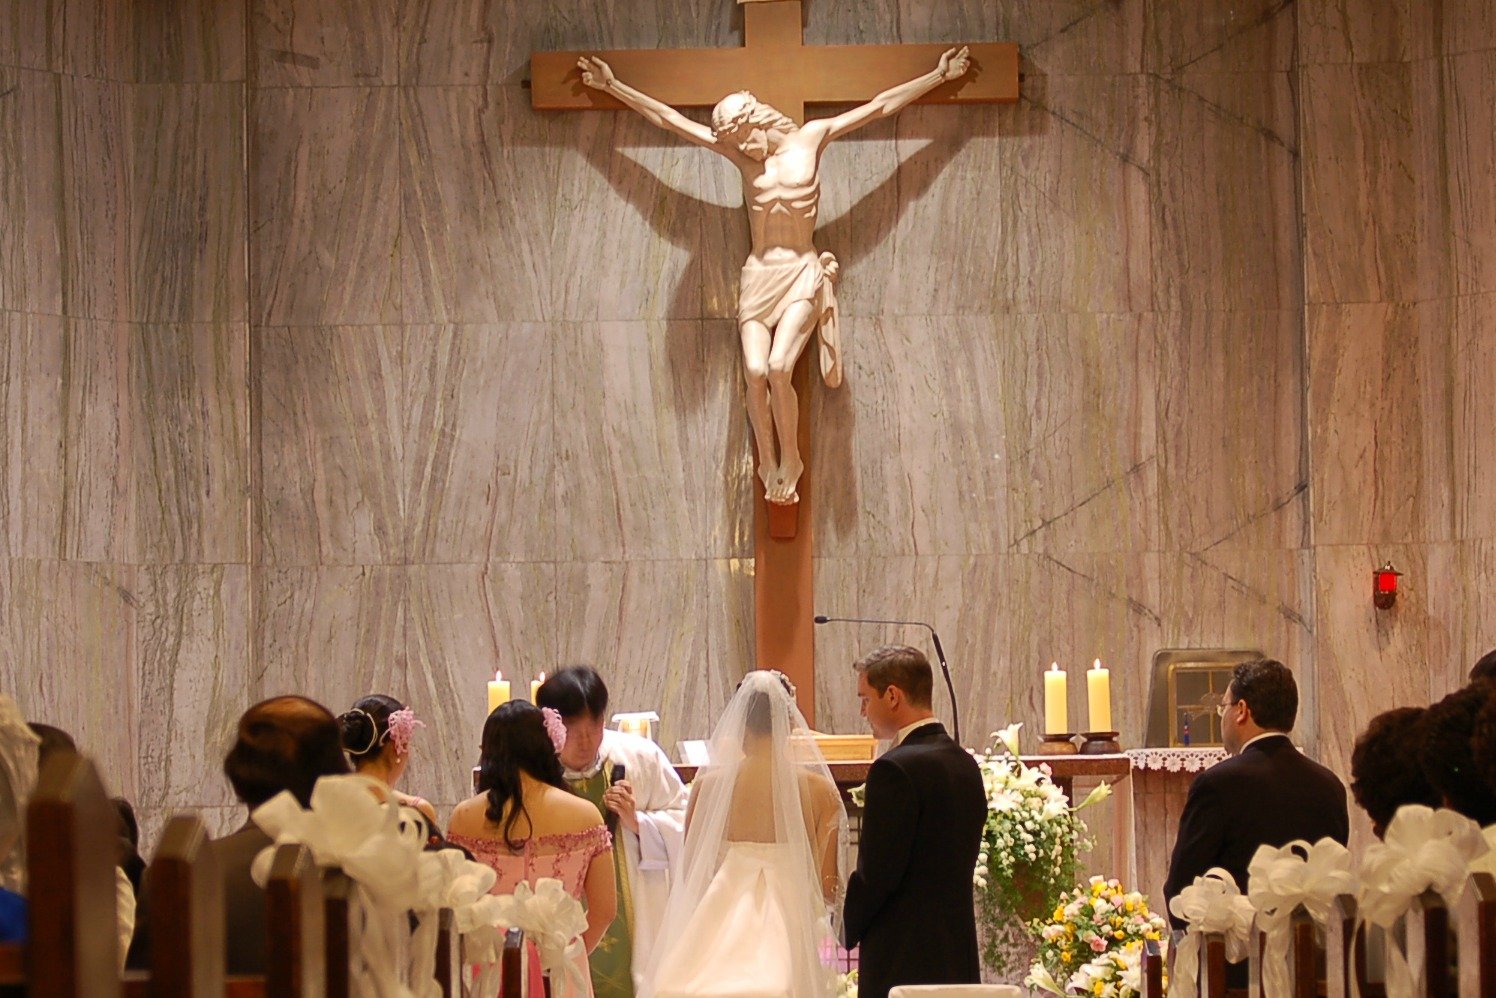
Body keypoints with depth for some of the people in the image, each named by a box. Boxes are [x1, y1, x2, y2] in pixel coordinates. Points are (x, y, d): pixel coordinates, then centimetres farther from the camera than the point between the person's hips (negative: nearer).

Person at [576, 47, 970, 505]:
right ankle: (768, 465, -2)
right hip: (758, 275, 2)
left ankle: (790, 460, -4)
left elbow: (882, 105, 6)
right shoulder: (738, 153, 6)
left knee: (779, 366, -22)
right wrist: (612, 85, 10)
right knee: (756, 371, -17)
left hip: (802, 273, -2)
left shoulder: (811, 138, 2)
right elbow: (667, 118, 9)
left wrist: (939, 75, 8)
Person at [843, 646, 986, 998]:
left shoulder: (896, 769, -15)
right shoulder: (965, 764, 12)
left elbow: (877, 873, -17)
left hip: (903, 960, -9)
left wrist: (846, 930, -1)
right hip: (959, 956, 9)